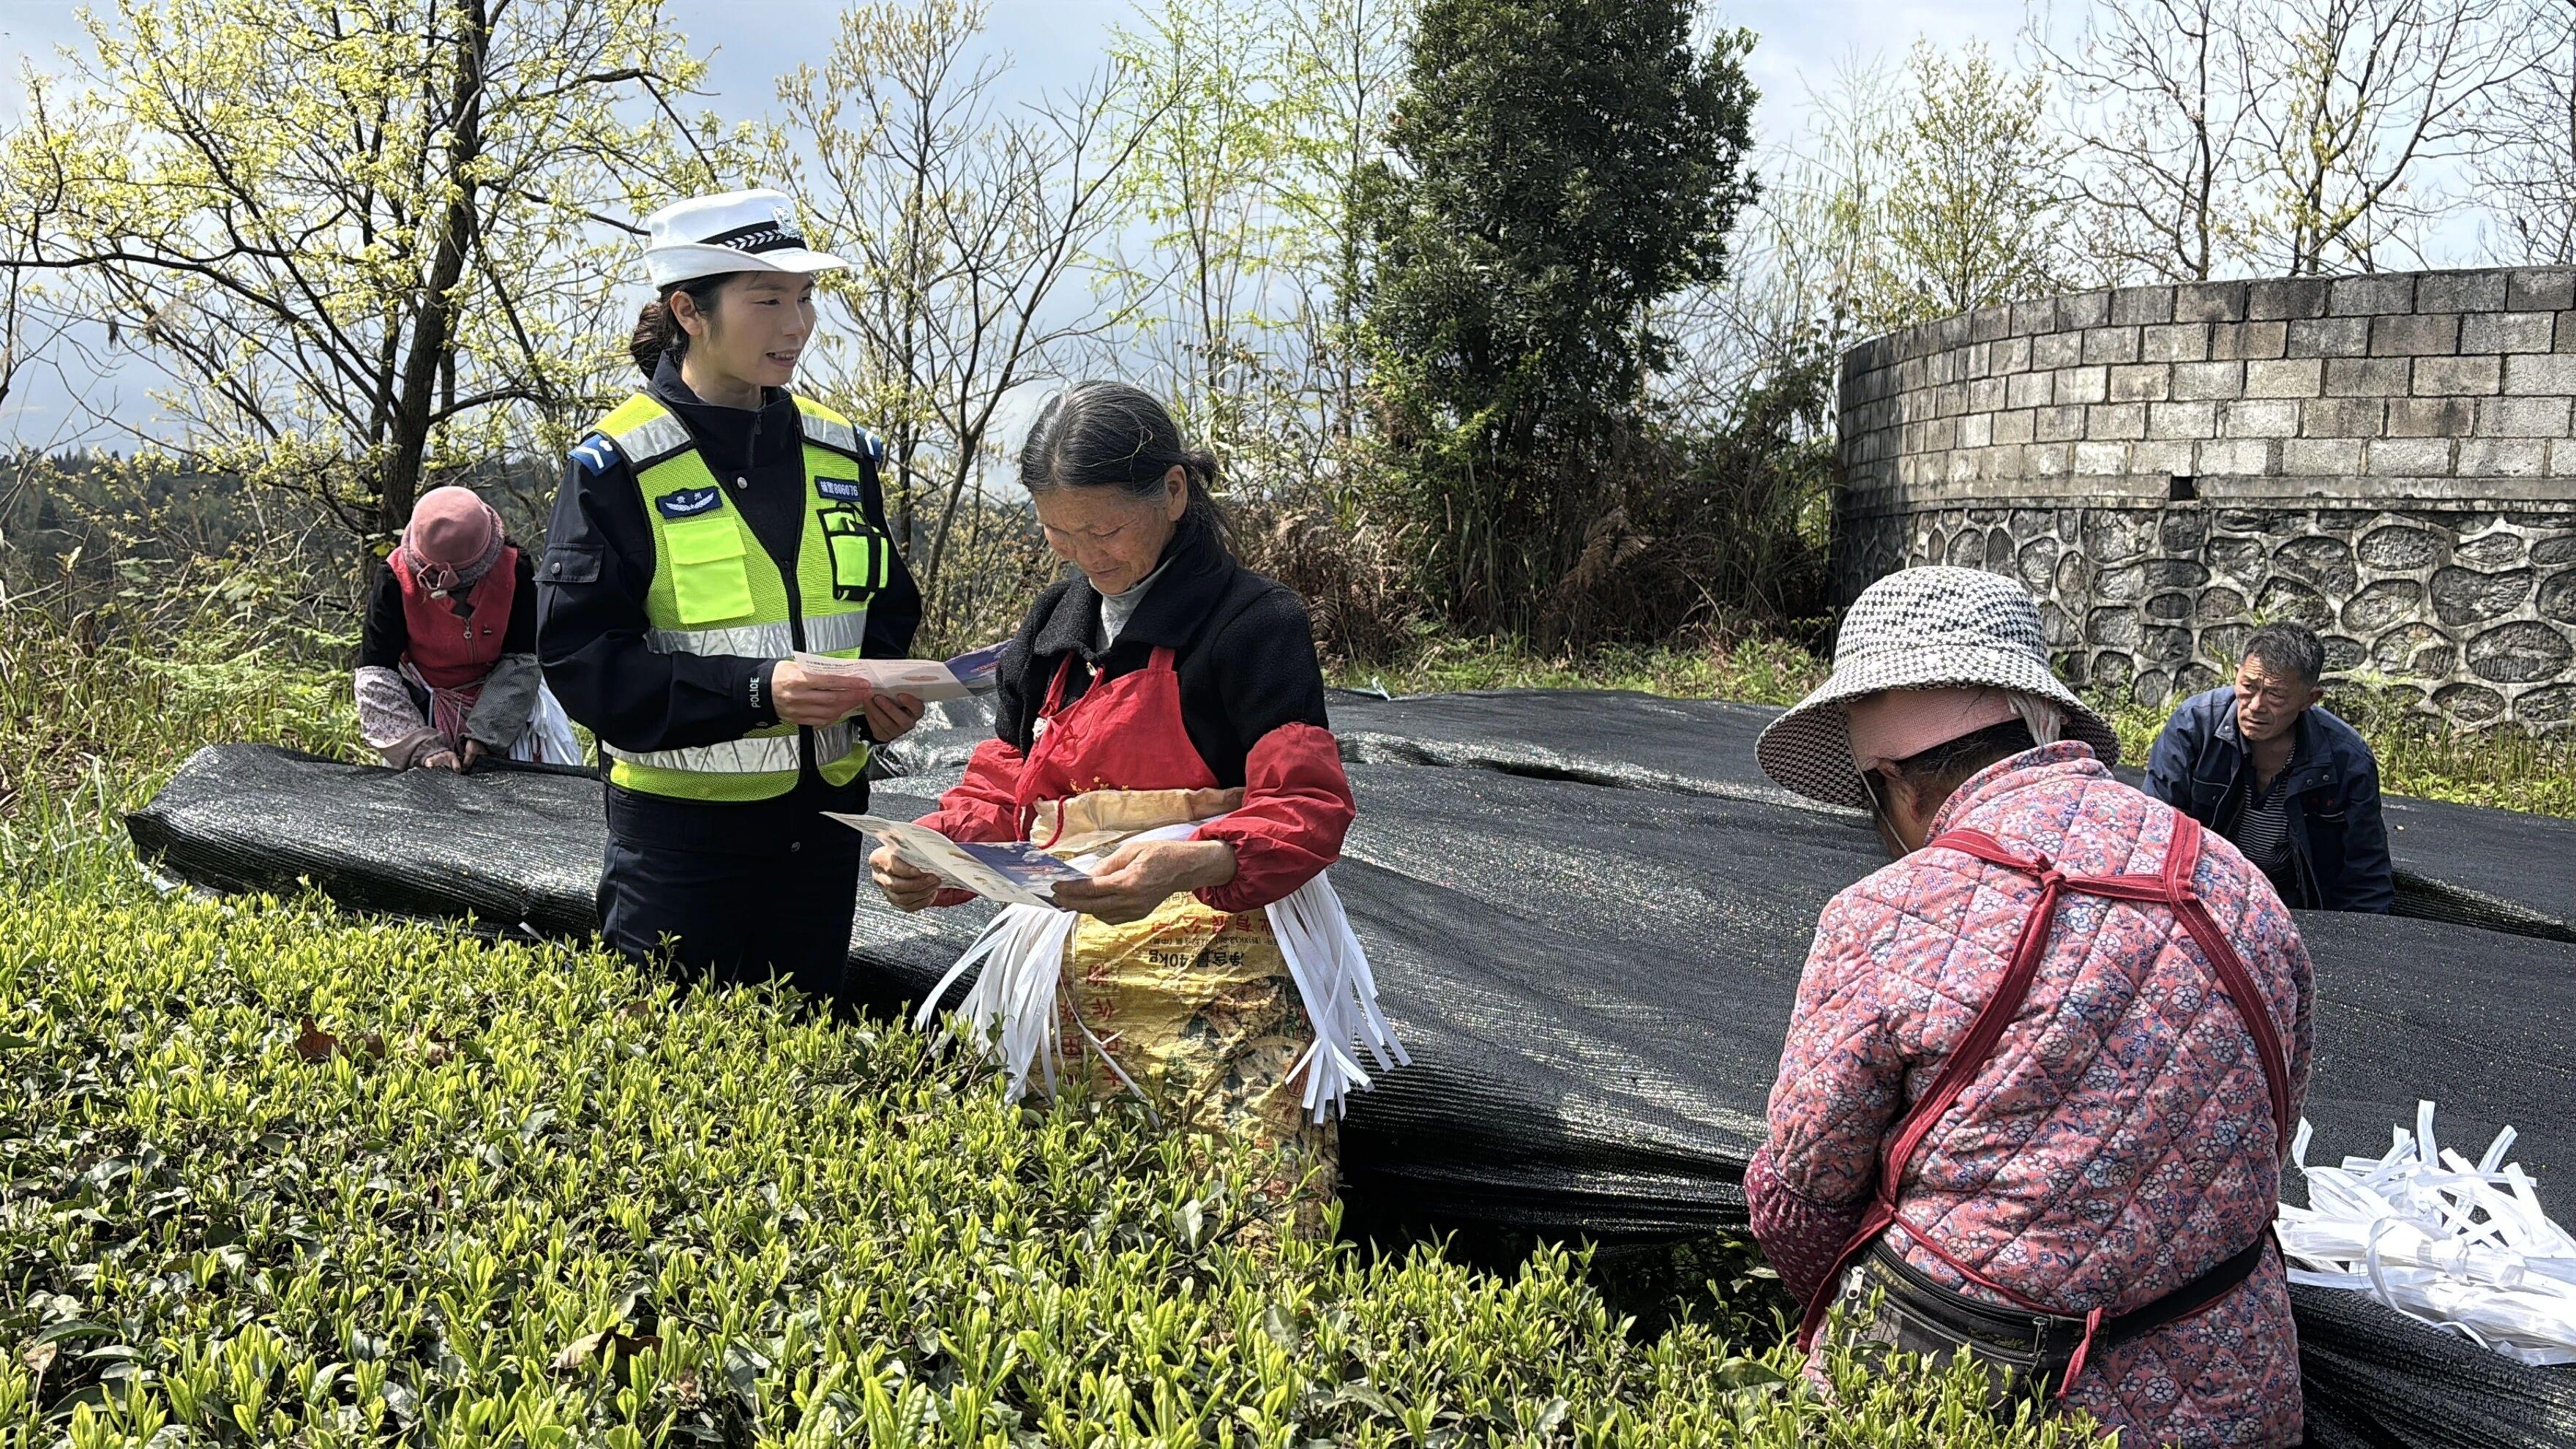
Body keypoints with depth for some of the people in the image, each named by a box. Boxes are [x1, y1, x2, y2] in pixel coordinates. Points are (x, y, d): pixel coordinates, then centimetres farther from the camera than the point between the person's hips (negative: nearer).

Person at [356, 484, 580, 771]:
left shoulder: (513, 569, -19)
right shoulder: (396, 578, -20)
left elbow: (522, 661, -14)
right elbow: (375, 676, -19)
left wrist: (485, 734, -23)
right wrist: (423, 747, -28)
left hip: (500, 702, 1)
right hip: (424, 710, -1)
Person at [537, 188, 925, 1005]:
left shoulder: (840, 450, 6)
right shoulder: (619, 463, -9)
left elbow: (888, 607, 14)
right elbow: (578, 654, -15)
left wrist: (884, 696, -8)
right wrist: (755, 691, -26)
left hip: (823, 816, 5)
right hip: (682, 824, -5)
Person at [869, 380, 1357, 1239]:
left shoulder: (1252, 622, -6)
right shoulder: (1053, 628, 16)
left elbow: (1309, 812, -12)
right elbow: (1000, 796, 17)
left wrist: (1190, 863, -31)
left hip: (1213, 989, -6)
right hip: (1071, 983, 6)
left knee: (1252, 1232, -12)